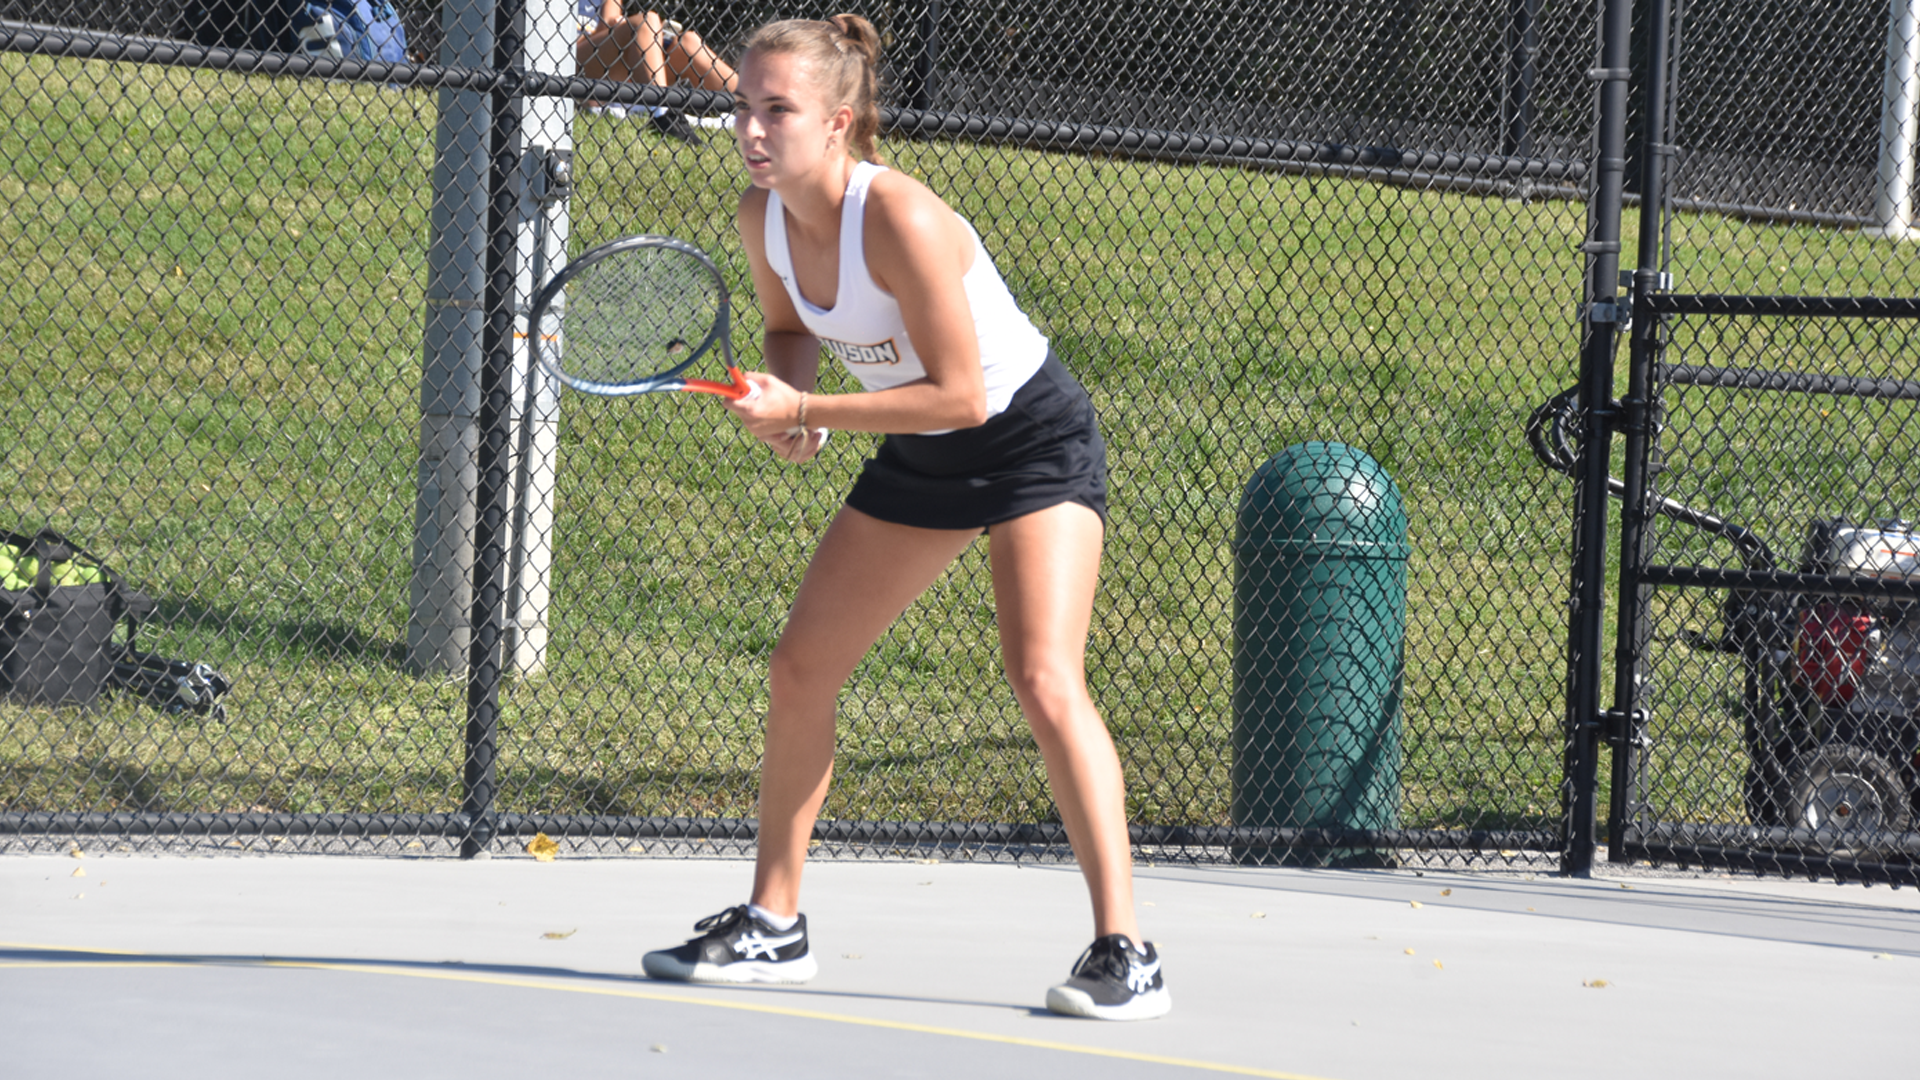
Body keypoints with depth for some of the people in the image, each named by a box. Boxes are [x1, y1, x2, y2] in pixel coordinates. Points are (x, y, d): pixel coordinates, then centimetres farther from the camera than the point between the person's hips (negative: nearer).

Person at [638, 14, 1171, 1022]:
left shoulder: (899, 219, -31)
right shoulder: (764, 218, -9)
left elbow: (960, 394, -28)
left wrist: (805, 409, -28)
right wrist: (785, 396, -10)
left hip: (1032, 438, -8)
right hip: (918, 458, 8)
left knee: (1043, 678, -22)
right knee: (798, 666, 5)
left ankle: (1124, 955, -20)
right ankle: (772, 923, 18)